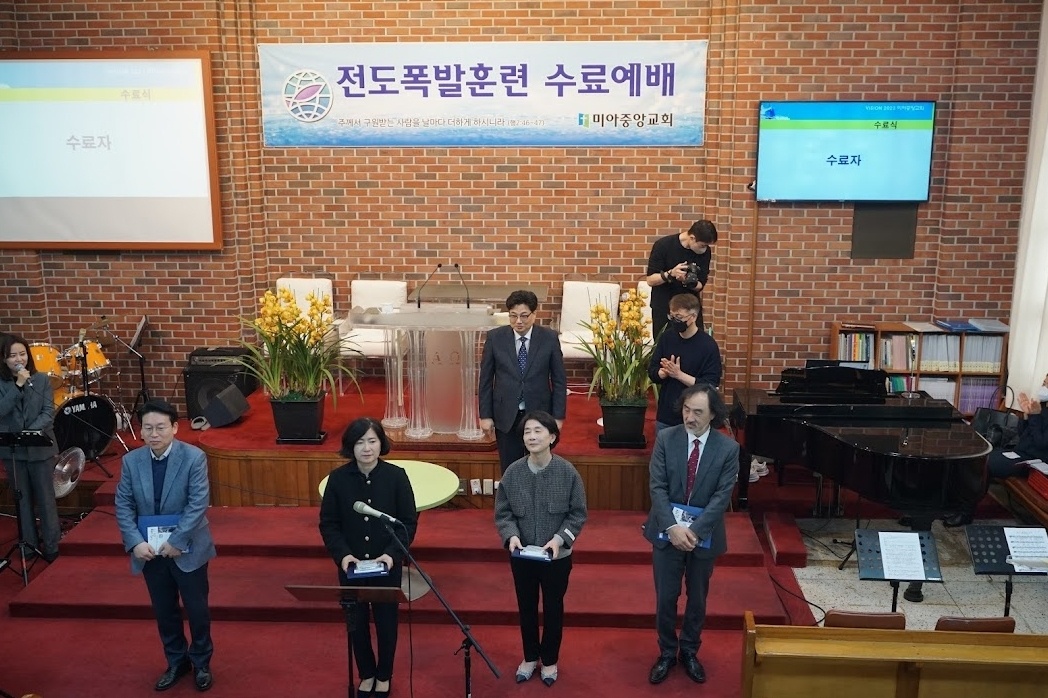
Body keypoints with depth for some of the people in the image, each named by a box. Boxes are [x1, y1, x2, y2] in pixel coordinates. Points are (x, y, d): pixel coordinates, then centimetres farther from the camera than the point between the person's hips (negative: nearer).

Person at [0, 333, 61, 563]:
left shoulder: (42, 380, -2)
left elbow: (48, 412, -7)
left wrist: (31, 431, -23)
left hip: (40, 447, -1)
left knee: (45, 497, 5)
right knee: (22, 498, 12)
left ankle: (51, 545, 14)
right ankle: (30, 543, 24)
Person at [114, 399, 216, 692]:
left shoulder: (194, 457, -14)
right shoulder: (131, 461, -2)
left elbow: (198, 504, -17)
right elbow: (123, 505, -1)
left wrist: (176, 541, -21)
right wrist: (135, 542, -13)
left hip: (187, 549, -3)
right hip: (150, 550, 3)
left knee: (197, 609, 9)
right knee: (164, 611, 15)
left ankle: (201, 663, 29)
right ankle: (176, 662, 34)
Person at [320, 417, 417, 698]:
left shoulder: (396, 476, -12)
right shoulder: (338, 478, -9)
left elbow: (409, 522, -8)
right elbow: (328, 523, -3)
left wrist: (392, 554, -21)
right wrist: (341, 554, -17)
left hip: (387, 564, -1)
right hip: (351, 565, 1)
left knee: (386, 620, 13)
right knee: (356, 621, 15)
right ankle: (366, 673, 38)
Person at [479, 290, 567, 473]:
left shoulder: (549, 338, -6)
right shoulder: (495, 337, -5)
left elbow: (559, 380, -1)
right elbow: (486, 379, 0)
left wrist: (558, 416, -3)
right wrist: (485, 415, -2)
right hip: (506, 415, 1)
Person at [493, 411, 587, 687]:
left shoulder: (568, 472, -15)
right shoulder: (512, 472, -11)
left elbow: (578, 514, -8)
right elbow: (502, 513, -3)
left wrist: (559, 538, -20)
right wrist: (511, 535, -20)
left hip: (557, 556, -1)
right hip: (521, 555, 2)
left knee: (553, 608, 16)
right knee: (526, 607, 18)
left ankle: (549, 660, 38)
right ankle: (530, 657, 40)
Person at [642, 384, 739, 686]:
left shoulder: (728, 448, -10)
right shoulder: (665, 439, -8)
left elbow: (722, 496, -12)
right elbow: (657, 487, -10)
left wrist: (695, 530, -20)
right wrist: (672, 527, -20)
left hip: (704, 536, 0)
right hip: (667, 532, 0)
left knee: (697, 599, 16)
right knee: (665, 598, 10)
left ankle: (689, 652, 37)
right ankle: (667, 652, 30)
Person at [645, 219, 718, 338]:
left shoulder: (705, 252, -6)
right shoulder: (663, 245, -15)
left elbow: (700, 285, -2)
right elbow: (650, 280, -13)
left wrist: (690, 283, -25)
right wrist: (671, 274, -31)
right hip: (663, 308, -2)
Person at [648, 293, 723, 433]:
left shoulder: (708, 345, -13)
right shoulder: (666, 338, 0)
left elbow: (710, 386, -16)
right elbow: (652, 372, 4)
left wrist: (678, 374, -22)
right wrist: (666, 371, -17)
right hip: (665, 416, 4)